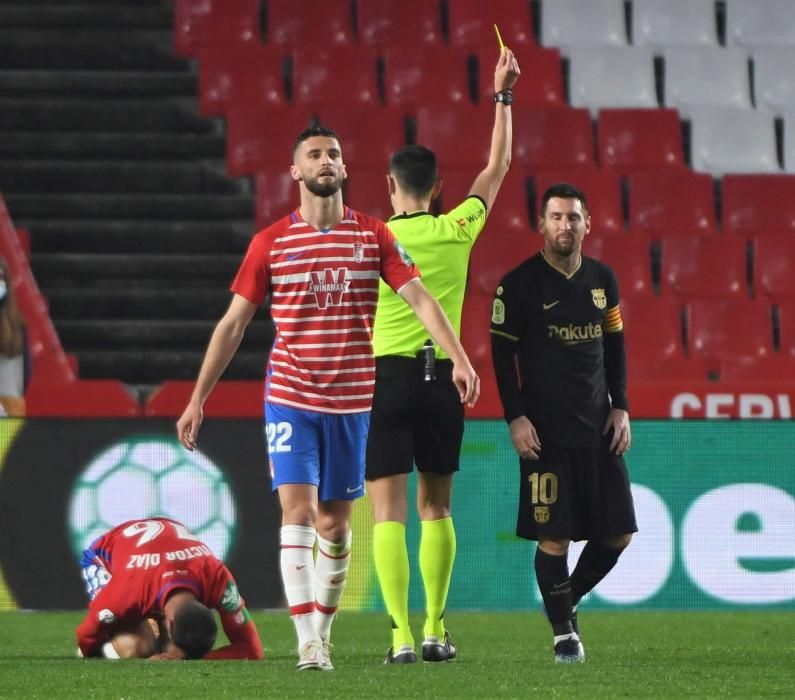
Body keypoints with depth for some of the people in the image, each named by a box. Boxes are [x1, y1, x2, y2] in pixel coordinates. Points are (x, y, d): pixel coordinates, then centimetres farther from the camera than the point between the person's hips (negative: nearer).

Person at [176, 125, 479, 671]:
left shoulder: (374, 236, 3)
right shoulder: (270, 243, 1)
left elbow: (421, 299, -4)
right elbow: (233, 324, 4)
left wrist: (459, 359, -19)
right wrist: (198, 399, 1)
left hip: (351, 401, 2)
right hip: (290, 399, -2)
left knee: (335, 523, 8)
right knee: (298, 511, -13)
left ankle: (323, 633, 23)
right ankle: (308, 645, -17)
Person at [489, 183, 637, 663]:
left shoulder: (602, 279, 10)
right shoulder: (519, 284, -5)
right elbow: (503, 353, -4)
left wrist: (620, 407, 7)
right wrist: (516, 417, -11)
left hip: (598, 426, 5)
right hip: (545, 432, -5)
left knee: (618, 533, 4)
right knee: (554, 535, -6)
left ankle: (569, 599, 25)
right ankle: (563, 631, 6)